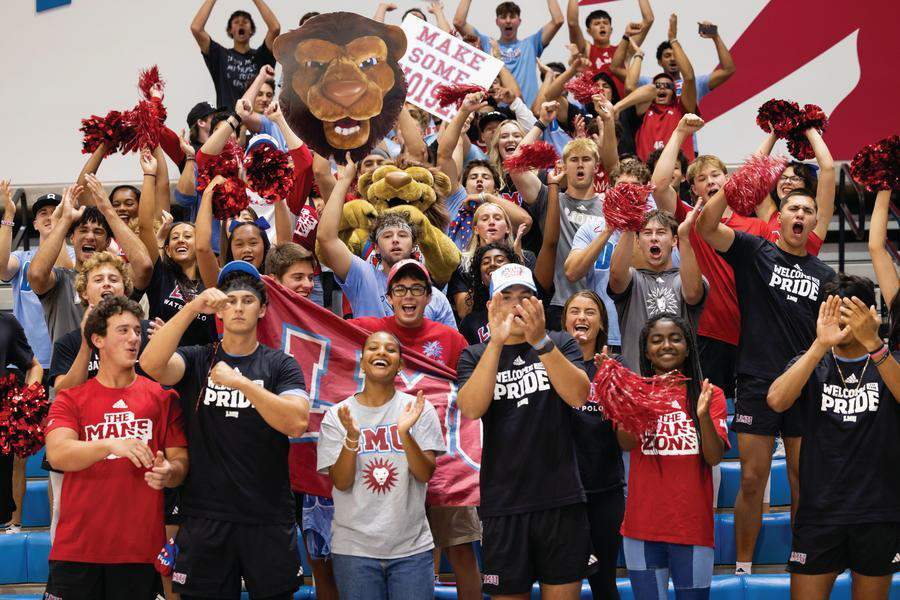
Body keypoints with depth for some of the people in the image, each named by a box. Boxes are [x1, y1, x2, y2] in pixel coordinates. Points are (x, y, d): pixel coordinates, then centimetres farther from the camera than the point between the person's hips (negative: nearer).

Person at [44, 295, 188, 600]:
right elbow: (57, 455, -12)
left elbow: (181, 461, 6)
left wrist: (169, 472, -18)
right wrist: (111, 444, -29)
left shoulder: (162, 397, 6)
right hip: (77, 549, 0)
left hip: (141, 549, 1)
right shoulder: (70, 399, 4)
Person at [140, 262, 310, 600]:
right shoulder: (196, 361, 6)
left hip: (269, 518, 0)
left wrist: (240, 382, -19)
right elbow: (151, 364, -16)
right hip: (204, 518, 0)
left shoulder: (280, 365, 4)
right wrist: (193, 308, -22)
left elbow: (297, 423, -12)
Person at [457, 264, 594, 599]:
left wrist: (541, 341, -25)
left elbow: (578, 396, -13)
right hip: (503, 504, 0)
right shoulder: (475, 356, 6)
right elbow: (470, 409, -13)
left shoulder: (561, 345, 6)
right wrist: (496, 342, -22)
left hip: (562, 500, 0)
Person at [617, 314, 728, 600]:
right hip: (642, 525, 1)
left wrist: (703, 414, -24)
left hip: (693, 525, -1)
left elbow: (714, 457, -7)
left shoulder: (709, 395, 3)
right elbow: (626, 443, -11)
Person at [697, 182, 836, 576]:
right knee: (752, 480, -2)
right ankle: (743, 567, 9)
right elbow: (706, 226, -11)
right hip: (757, 382, -3)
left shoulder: (824, 275, 12)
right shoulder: (754, 253, 3)